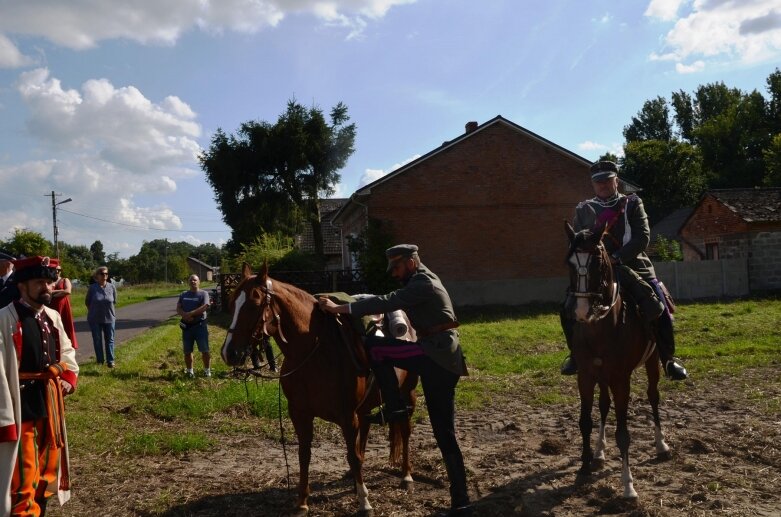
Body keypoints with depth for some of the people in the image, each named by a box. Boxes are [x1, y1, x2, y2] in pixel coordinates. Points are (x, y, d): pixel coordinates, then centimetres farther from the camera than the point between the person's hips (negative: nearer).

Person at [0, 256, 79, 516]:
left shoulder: (52, 316, 5)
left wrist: (69, 376, 4)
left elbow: (66, 350, 22)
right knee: (23, 472, 1)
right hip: (22, 404, -7)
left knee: (49, 462, 20)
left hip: (51, 400, 8)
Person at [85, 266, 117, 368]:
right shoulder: (92, 288, -8)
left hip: (109, 318, 1)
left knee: (109, 340, 4)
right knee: (97, 340, 8)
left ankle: (110, 361, 8)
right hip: (95, 319, -1)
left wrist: (109, 310, 6)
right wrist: (94, 311, 10)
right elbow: (87, 302, 6)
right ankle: (99, 360, 17)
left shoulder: (111, 287, -4)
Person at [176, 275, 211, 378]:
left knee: (205, 350, -2)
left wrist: (190, 314, -19)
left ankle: (207, 370, 10)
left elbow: (204, 307, -15)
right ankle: (189, 370, 22)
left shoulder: (203, 294, -2)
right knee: (187, 351, 10)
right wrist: (185, 315, -16)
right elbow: (178, 309, 5)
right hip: (186, 326, 4)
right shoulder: (183, 295, 11)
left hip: (200, 325, -4)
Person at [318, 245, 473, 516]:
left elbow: (387, 302, -20)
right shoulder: (422, 281, 22)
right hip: (441, 356, 10)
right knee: (444, 433, 8)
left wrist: (340, 309, -21)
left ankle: (395, 408, 1)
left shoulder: (422, 284, -11)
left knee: (373, 347, -7)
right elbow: (393, 302, 26)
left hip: (437, 355, -10)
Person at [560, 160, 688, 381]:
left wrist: (617, 257, -19)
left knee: (659, 308, -15)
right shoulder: (583, 210, 10)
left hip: (632, 266, -1)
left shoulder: (632, 204, 5)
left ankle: (668, 358, 6)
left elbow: (642, 237, -7)